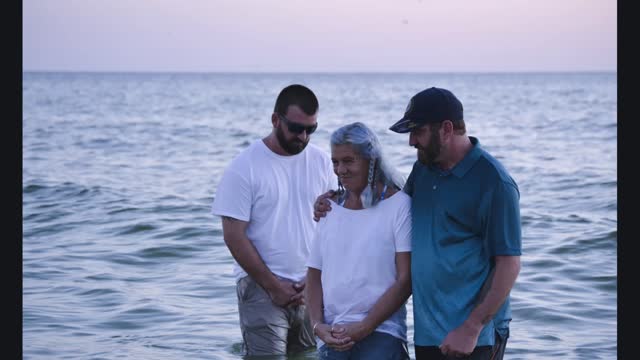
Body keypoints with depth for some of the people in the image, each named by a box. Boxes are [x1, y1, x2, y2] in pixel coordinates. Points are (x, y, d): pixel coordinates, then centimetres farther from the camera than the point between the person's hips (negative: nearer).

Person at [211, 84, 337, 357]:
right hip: (262, 287, -4)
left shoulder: (320, 162, 7)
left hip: (312, 289, 4)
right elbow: (234, 237, -7)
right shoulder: (244, 167, -6)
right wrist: (273, 286, -8)